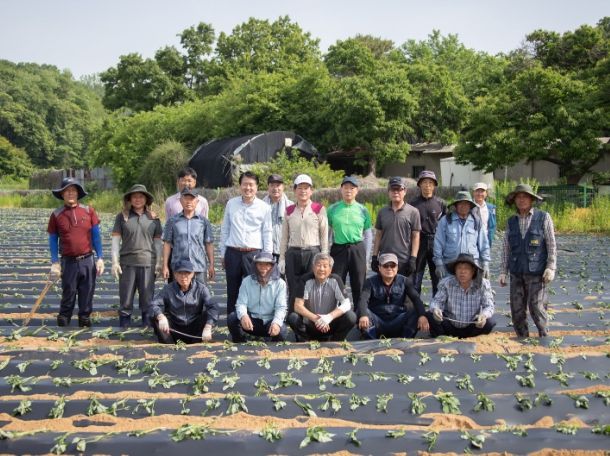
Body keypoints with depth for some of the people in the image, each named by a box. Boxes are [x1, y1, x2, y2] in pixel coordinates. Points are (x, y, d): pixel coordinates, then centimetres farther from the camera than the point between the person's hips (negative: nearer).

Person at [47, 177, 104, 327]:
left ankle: (85, 323, 18)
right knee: (68, 297, 5)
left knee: (87, 298, 7)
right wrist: (54, 263, -2)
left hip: (88, 261, 1)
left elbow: (96, 235, 5)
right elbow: (53, 240, 5)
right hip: (68, 262, -1)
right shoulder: (56, 215, 1)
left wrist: (100, 258, 0)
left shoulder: (88, 211, 1)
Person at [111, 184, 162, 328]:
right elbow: (116, 239, 4)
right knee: (126, 297, 3)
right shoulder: (122, 217, 6)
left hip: (148, 263, 1)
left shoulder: (154, 218, 9)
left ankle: (147, 321, 15)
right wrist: (115, 262, -4)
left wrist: (159, 262, 3)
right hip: (127, 263, -1)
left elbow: (158, 241, 9)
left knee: (147, 297, 5)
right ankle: (124, 324, 12)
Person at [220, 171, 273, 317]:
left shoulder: (264, 207, 0)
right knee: (232, 291, 9)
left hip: (254, 253, -2)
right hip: (233, 253, 2)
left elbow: (267, 233, 3)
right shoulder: (231, 204, 6)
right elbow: (224, 230, 11)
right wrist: (223, 254, 10)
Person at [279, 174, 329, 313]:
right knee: (293, 292, 5)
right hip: (293, 254, 2)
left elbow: (324, 235, 1)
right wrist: (282, 258, 8)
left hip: (313, 253, -2)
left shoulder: (319, 209, 2)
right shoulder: (289, 211, 10)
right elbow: (284, 237, 12)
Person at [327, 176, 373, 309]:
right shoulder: (333, 209, 3)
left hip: (358, 249, 0)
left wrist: (366, 257, 4)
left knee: (359, 286, 6)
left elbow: (368, 235, 8)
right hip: (338, 249, 0)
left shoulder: (363, 210, 5)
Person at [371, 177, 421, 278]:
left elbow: (415, 237, -1)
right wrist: (374, 257, 8)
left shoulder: (413, 212, 0)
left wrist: (413, 259, -8)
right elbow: (378, 235, 13)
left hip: (404, 262, -3)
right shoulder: (382, 212, 10)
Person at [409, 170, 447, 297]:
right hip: (419, 243, -1)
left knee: (438, 277, 7)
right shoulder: (413, 203, 3)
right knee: (416, 277, 2)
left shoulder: (441, 203, 5)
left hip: (436, 243, 1)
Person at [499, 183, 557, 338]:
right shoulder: (511, 222, 9)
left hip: (536, 272, -3)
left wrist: (551, 268, -10)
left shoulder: (543, 217, 0)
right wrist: (503, 271, 5)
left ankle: (543, 336, 14)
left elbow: (551, 245, -2)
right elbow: (506, 249, 10)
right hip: (517, 273, 3)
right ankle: (522, 337, 17)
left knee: (536, 307, -6)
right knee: (517, 309, 3)